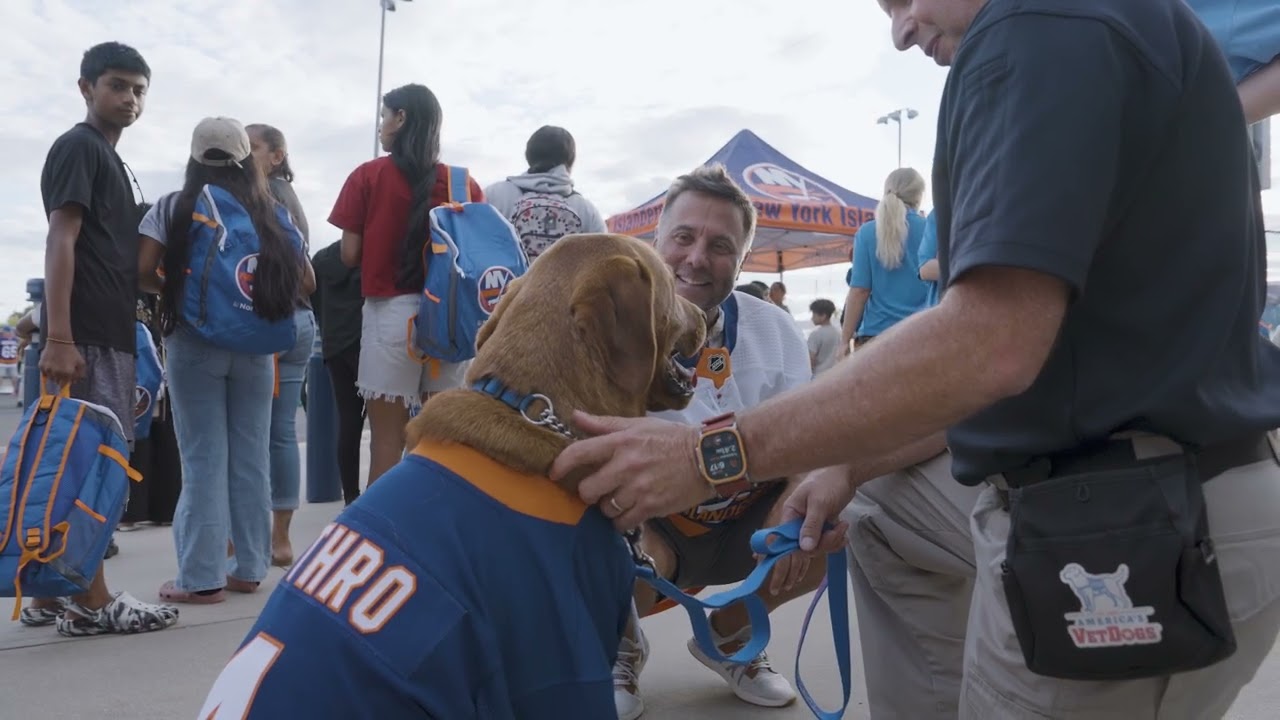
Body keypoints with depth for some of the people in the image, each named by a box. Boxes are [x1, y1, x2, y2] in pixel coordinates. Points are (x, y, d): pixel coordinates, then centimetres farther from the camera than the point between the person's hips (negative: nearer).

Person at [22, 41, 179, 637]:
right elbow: (60, 241, -15)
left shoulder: (107, 157, 23)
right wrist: (58, 337, -22)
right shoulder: (78, 146, -5)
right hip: (86, 335, -9)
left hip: (107, 334, 9)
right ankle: (91, 602, -2)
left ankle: (50, 595, 17)